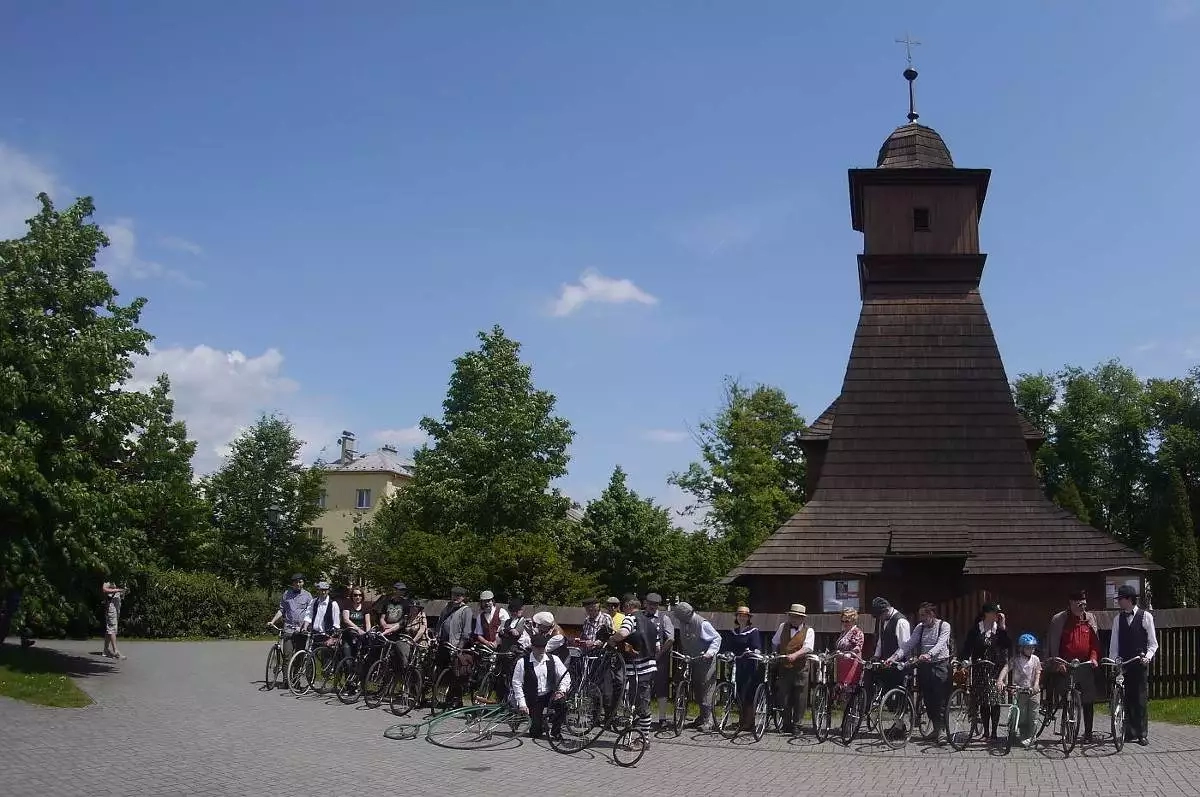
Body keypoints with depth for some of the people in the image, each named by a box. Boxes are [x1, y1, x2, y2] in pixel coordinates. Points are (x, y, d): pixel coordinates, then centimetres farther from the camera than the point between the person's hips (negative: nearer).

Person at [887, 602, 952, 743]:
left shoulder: (944, 626, -4)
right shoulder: (920, 627, 10)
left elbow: (940, 644, -19)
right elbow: (909, 644, 2)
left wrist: (929, 654, -37)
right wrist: (895, 656, -13)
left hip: (940, 665, -5)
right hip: (924, 665, 5)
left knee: (940, 698, -8)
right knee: (927, 698, 5)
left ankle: (939, 727, 0)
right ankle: (936, 728, 14)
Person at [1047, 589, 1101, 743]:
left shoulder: (1090, 618, 10)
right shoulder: (1059, 619, 0)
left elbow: (1095, 641, 12)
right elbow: (1052, 644, 0)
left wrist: (1094, 657, -4)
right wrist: (1057, 662, -11)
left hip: (1086, 667, 2)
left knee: (1088, 701, 2)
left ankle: (1088, 733, 9)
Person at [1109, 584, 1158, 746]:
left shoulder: (1146, 616, 1)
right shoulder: (1118, 619, 12)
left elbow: (1153, 642, 2)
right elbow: (1114, 643, 12)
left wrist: (1148, 656, -13)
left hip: (1140, 664, -3)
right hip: (1123, 664, 3)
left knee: (1140, 700, -2)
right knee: (1126, 699, 3)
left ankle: (1141, 734, 4)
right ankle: (1129, 732, 10)